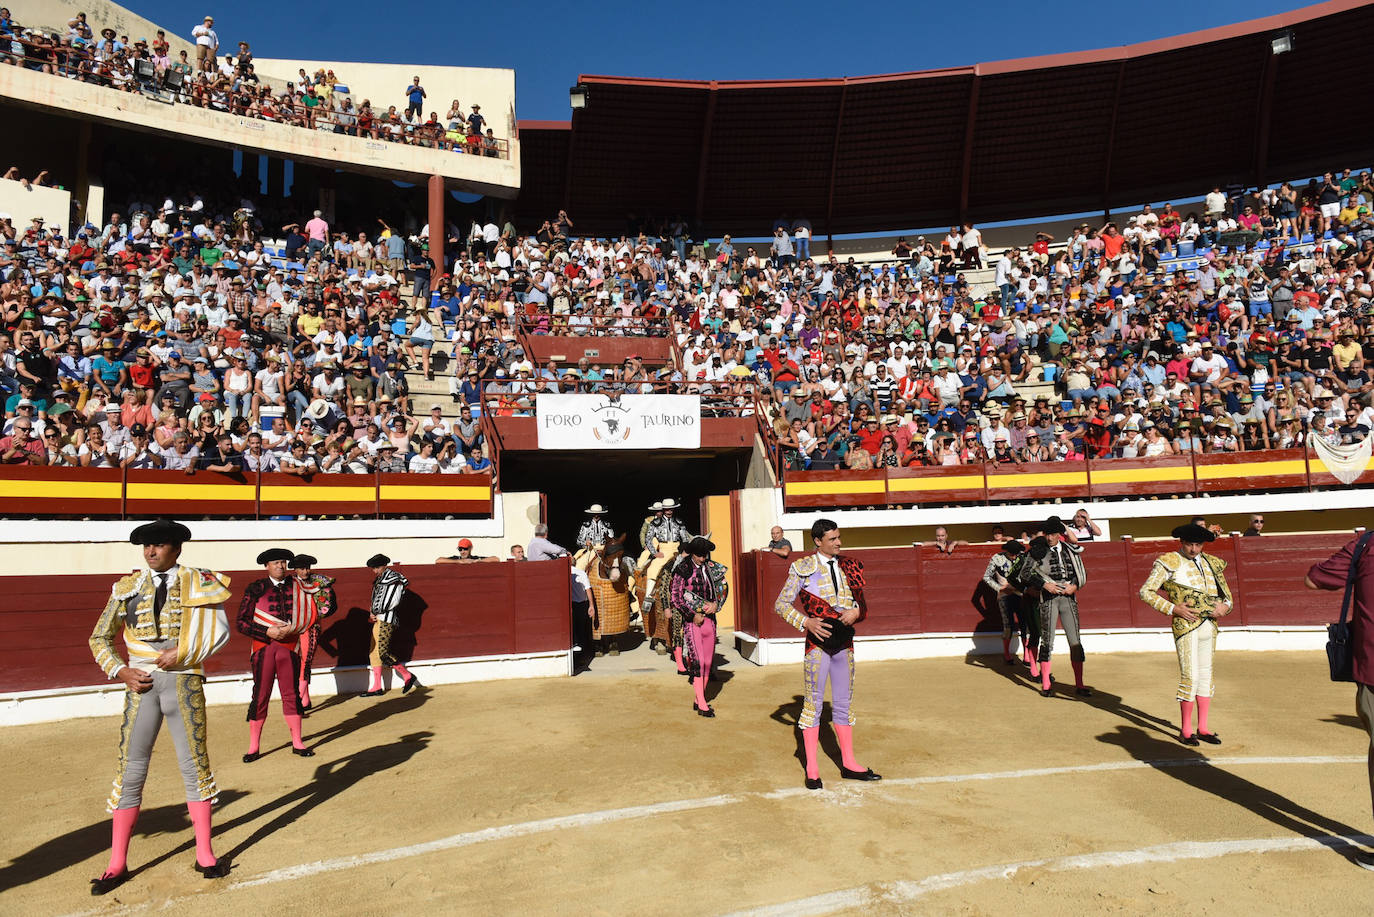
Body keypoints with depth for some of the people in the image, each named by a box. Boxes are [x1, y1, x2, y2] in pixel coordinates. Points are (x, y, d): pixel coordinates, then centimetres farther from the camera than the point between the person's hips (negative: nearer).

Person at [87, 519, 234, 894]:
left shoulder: (197, 582, 1)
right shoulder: (127, 587, 7)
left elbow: (218, 631, -5)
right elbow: (100, 638, 11)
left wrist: (181, 655, -16)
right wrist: (121, 672, -2)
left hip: (184, 682, -2)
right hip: (141, 683, 2)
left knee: (194, 764, 5)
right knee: (130, 770, 5)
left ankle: (205, 855, 16)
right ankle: (117, 864, 18)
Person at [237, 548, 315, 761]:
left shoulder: (295, 588, 8)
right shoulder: (255, 588, 2)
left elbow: (308, 617, 9)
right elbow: (241, 623, -1)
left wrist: (290, 629, -9)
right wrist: (267, 632, -14)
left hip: (289, 647, 2)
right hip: (263, 648, -2)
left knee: (292, 694, 6)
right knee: (260, 696, 1)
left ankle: (297, 743, 15)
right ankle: (254, 747, 13)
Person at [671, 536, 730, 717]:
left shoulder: (712, 568, 8)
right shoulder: (683, 569, -6)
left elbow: (723, 587, 11)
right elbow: (677, 597, -6)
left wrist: (715, 604, -7)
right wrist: (694, 614, -8)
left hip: (709, 618, 5)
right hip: (692, 620, -5)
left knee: (708, 661, 7)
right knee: (698, 660, -10)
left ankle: (699, 700, 19)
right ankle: (702, 704, -6)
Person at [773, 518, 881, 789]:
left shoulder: (849, 566, 8)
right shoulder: (803, 568, -5)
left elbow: (862, 603, 15)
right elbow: (781, 603, -3)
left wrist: (856, 611, -8)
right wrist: (806, 622, -17)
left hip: (844, 642, 4)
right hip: (818, 642, -4)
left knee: (843, 702, 13)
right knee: (813, 703, 2)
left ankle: (849, 764, 25)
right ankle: (812, 770, 11)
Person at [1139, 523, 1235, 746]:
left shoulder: (1212, 564, 14)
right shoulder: (1170, 563, -4)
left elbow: (1226, 593, 23)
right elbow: (1146, 592, -7)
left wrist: (1225, 606, 1)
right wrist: (1173, 609, -14)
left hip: (1209, 626, 6)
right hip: (1185, 626, -6)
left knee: (1206, 675, 10)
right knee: (1190, 675, -6)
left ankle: (1203, 728, 19)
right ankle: (1186, 730, 5)